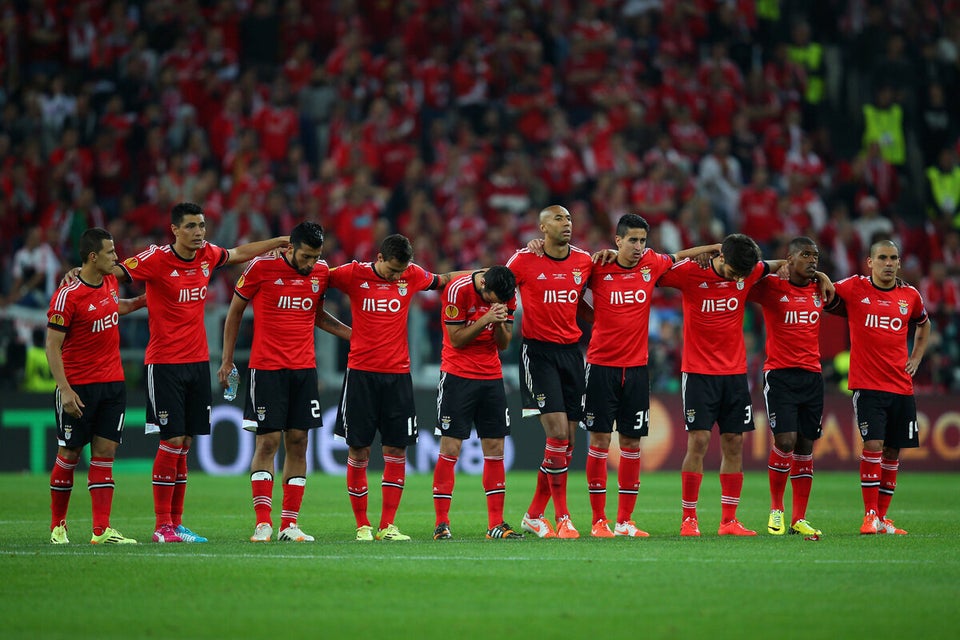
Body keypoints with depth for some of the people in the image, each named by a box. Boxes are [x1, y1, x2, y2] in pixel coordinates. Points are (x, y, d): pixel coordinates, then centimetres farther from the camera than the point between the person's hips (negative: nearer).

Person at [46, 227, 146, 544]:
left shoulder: (110, 281, 6)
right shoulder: (67, 295, -15)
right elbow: (52, 346, -14)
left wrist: (142, 301, 20)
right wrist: (65, 389, -20)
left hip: (113, 384, 6)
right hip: (79, 387, -6)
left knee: (105, 452, 0)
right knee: (69, 455, 2)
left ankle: (102, 530, -2)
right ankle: (58, 526, 16)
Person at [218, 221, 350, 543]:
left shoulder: (321, 272, 5)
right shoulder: (262, 267, -8)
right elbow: (235, 310, 3)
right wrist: (227, 360, 3)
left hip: (305, 368, 4)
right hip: (267, 368, -4)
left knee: (298, 442, 2)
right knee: (268, 441, -8)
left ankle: (289, 524, 5)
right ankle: (263, 523, -7)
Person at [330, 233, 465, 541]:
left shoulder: (412, 275, 4)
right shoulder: (354, 274, -4)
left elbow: (442, 280, 22)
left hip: (398, 373, 2)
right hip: (361, 373, -2)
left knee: (396, 449, -1)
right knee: (358, 450, -1)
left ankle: (387, 525, 5)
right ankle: (362, 525, 8)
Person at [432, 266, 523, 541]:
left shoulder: (508, 296, -1)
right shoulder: (458, 290, -15)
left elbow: (504, 344, 4)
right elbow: (456, 340, -12)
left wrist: (501, 323, -15)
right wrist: (485, 319, -22)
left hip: (492, 376, 4)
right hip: (458, 375, -4)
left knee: (495, 449, 1)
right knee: (450, 448, -7)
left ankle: (496, 524, 4)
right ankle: (441, 523, -3)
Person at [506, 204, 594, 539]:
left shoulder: (584, 261, 7)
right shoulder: (524, 260, -6)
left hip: (571, 350, 5)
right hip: (538, 351, -5)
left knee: (568, 439, 4)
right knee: (557, 431, -16)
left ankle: (534, 515, 18)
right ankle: (562, 518, -8)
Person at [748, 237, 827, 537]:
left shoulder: (819, 290, 10)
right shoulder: (771, 286, -4)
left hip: (812, 375, 5)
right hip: (780, 375, -5)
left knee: (806, 446, 4)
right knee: (785, 440, -15)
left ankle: (799, 519, 10)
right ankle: (776, 507, 4)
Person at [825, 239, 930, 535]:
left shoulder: (910, 295, 7)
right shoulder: (854, 288, -2)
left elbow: (924, 325, 26)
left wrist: (915, 359, 15)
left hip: (901, 386, 4)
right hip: (867, 385, -4)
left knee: (893, 451, 6)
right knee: (873, 445, -15)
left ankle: (883, 516, 16)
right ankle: (870, 515, -8)